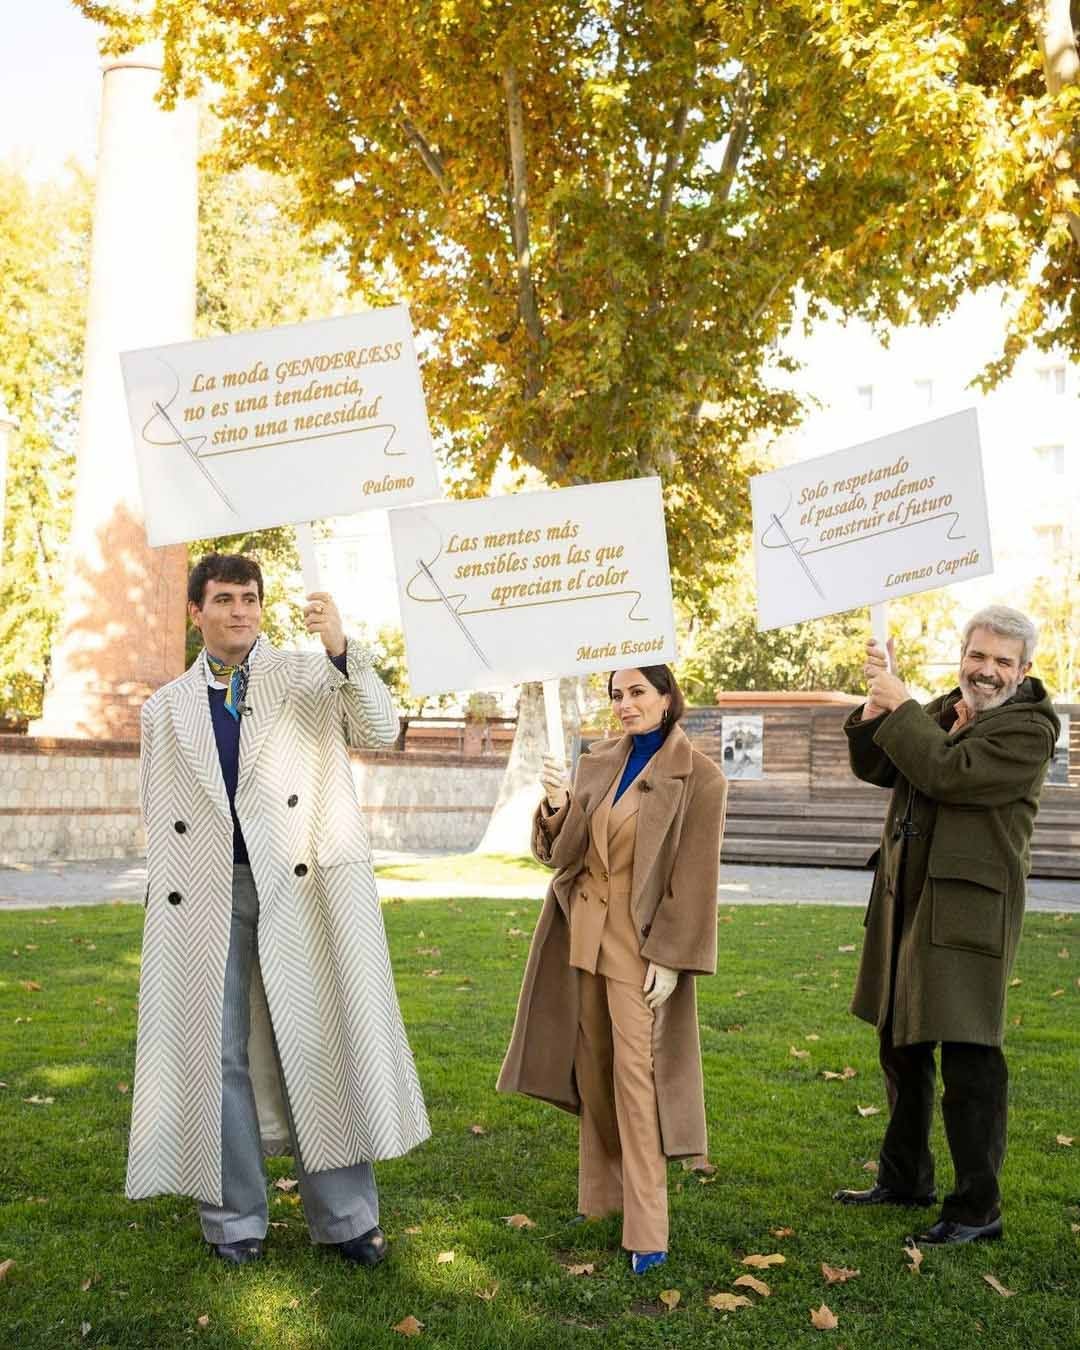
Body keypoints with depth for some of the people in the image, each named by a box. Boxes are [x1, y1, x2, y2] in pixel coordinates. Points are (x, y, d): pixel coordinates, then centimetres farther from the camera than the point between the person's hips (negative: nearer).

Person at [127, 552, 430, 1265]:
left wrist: (343, 649, -22)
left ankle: (345, 1214, 11)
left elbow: (380, 731, -9)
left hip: (302, 885, -2)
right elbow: (160, 822, 15)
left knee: (322, 1041, 1)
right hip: (207, 893, 2)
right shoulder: (165, 709, 14)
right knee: (219, 1053, 6)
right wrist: (164, 914, 10)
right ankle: (235, 1218, 20)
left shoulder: (312, 677, 7)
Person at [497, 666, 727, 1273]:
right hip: (585, 931, 6)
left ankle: (648, 1231, -1)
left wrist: (668, 959, -14)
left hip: (640, 942, -6)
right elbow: (562, 852, 4)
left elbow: (694, 880, -11)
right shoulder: (599, 763, 7)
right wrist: (557, 804, -16)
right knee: (594, 1067, 14)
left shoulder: (698, 778, -10)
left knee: (635, 1073, -7)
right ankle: (606, 1191, 30)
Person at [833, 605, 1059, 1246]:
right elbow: (875, 768, 10)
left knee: (968, 1056, -6)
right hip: (906, 901, 8)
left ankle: (978, 1208, 7)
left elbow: (947, 773, -22)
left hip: (967, 908, -8)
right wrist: (877, 709, -5)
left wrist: (900, 707, -14)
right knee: (902, 1044, 18)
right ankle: (905, 1178, 34)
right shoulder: (942, 710, 14)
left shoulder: (1029, 727, -10)